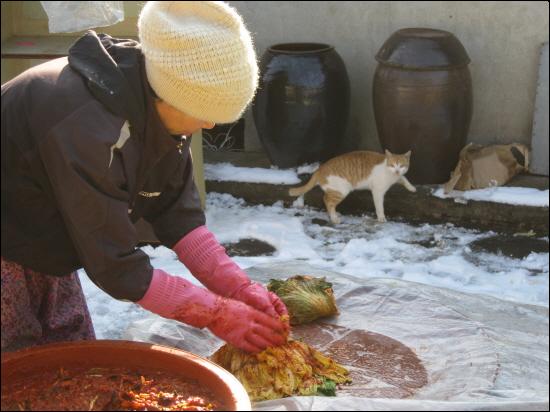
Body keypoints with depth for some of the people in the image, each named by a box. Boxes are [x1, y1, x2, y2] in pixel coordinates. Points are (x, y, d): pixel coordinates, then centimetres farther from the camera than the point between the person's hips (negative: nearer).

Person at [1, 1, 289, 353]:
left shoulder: (158, 111, -13)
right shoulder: (86, 129, -37)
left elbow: (178, 216, -6)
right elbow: (116, 268, -31)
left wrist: (240, 289, -15)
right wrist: (217, 315, -25)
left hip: (46, 248, 8)